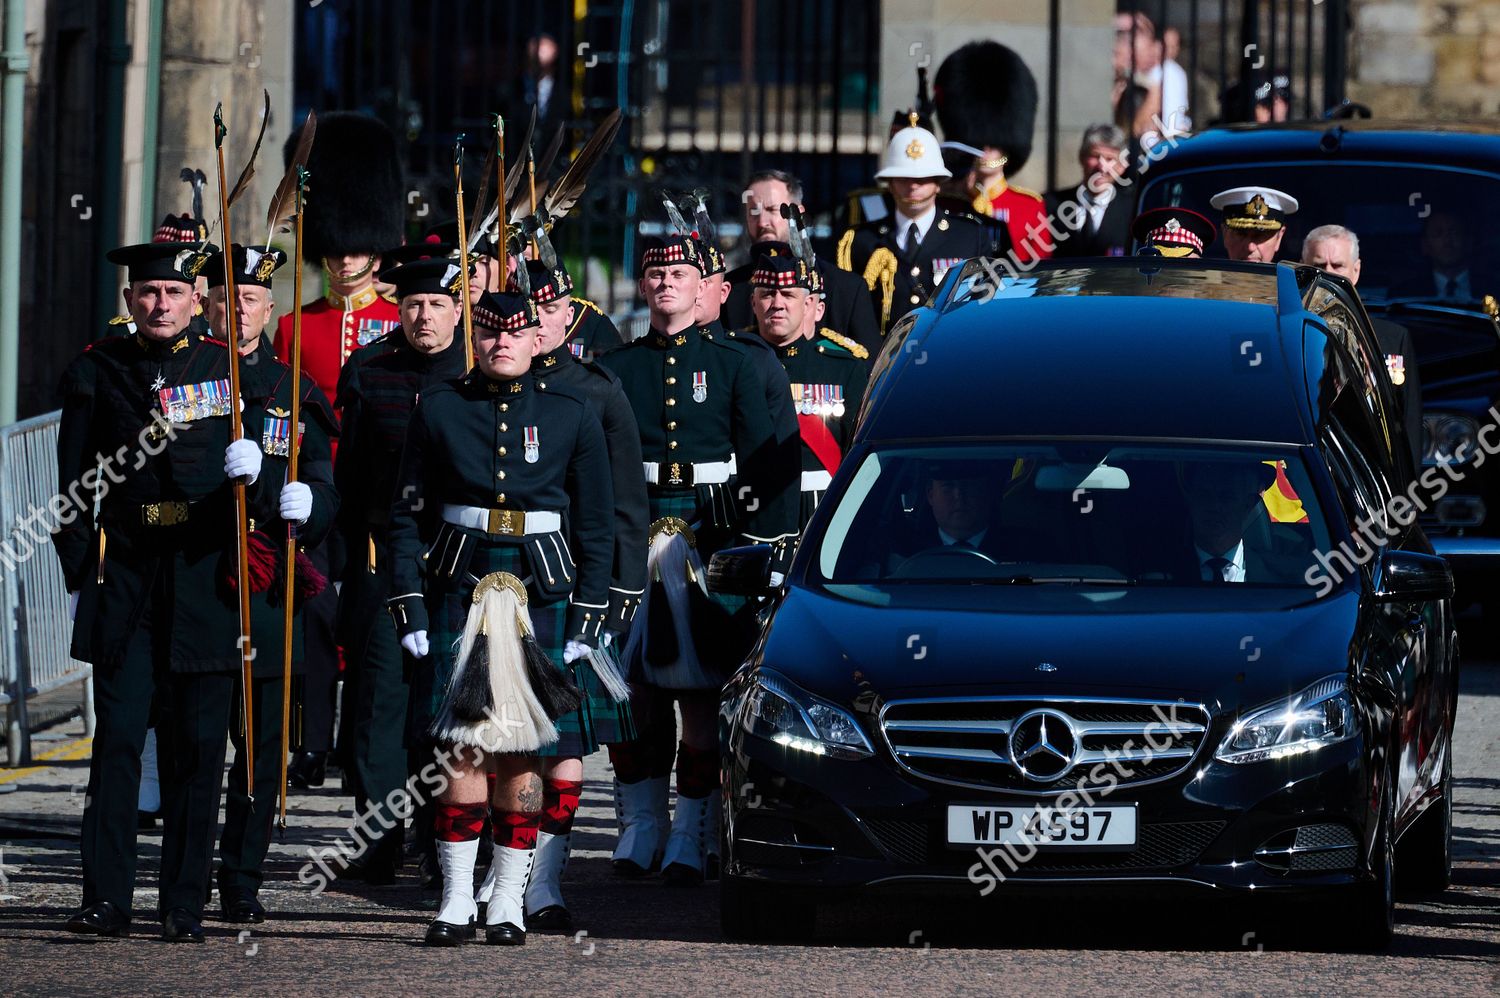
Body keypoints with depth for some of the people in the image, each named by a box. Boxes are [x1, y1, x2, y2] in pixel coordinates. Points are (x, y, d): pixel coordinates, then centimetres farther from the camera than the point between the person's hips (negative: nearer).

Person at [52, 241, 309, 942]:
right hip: (125, 575, 0)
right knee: (117, 738, -6)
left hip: (206, 577, 0)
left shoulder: (230, 370, 7)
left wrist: (254, 476, -16)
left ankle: (185, 905, 6)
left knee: (197, 746, 2)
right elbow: (73, 488, 9)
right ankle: (106, 898, -5)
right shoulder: (95, 373, 7)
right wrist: (81, 572, 2)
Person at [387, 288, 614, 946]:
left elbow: (596, 527, 7)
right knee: (461, 746, -6)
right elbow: (408, 516, 5)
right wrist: (409, 611, -3)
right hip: (460, 590, 0)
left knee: (525, 749, -1)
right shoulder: (440, 410, 5)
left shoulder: (572, 415, 5)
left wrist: (586, 620, 1)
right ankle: (456, 901, -1)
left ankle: (509, 902, 7)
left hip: (542, 594, 0)